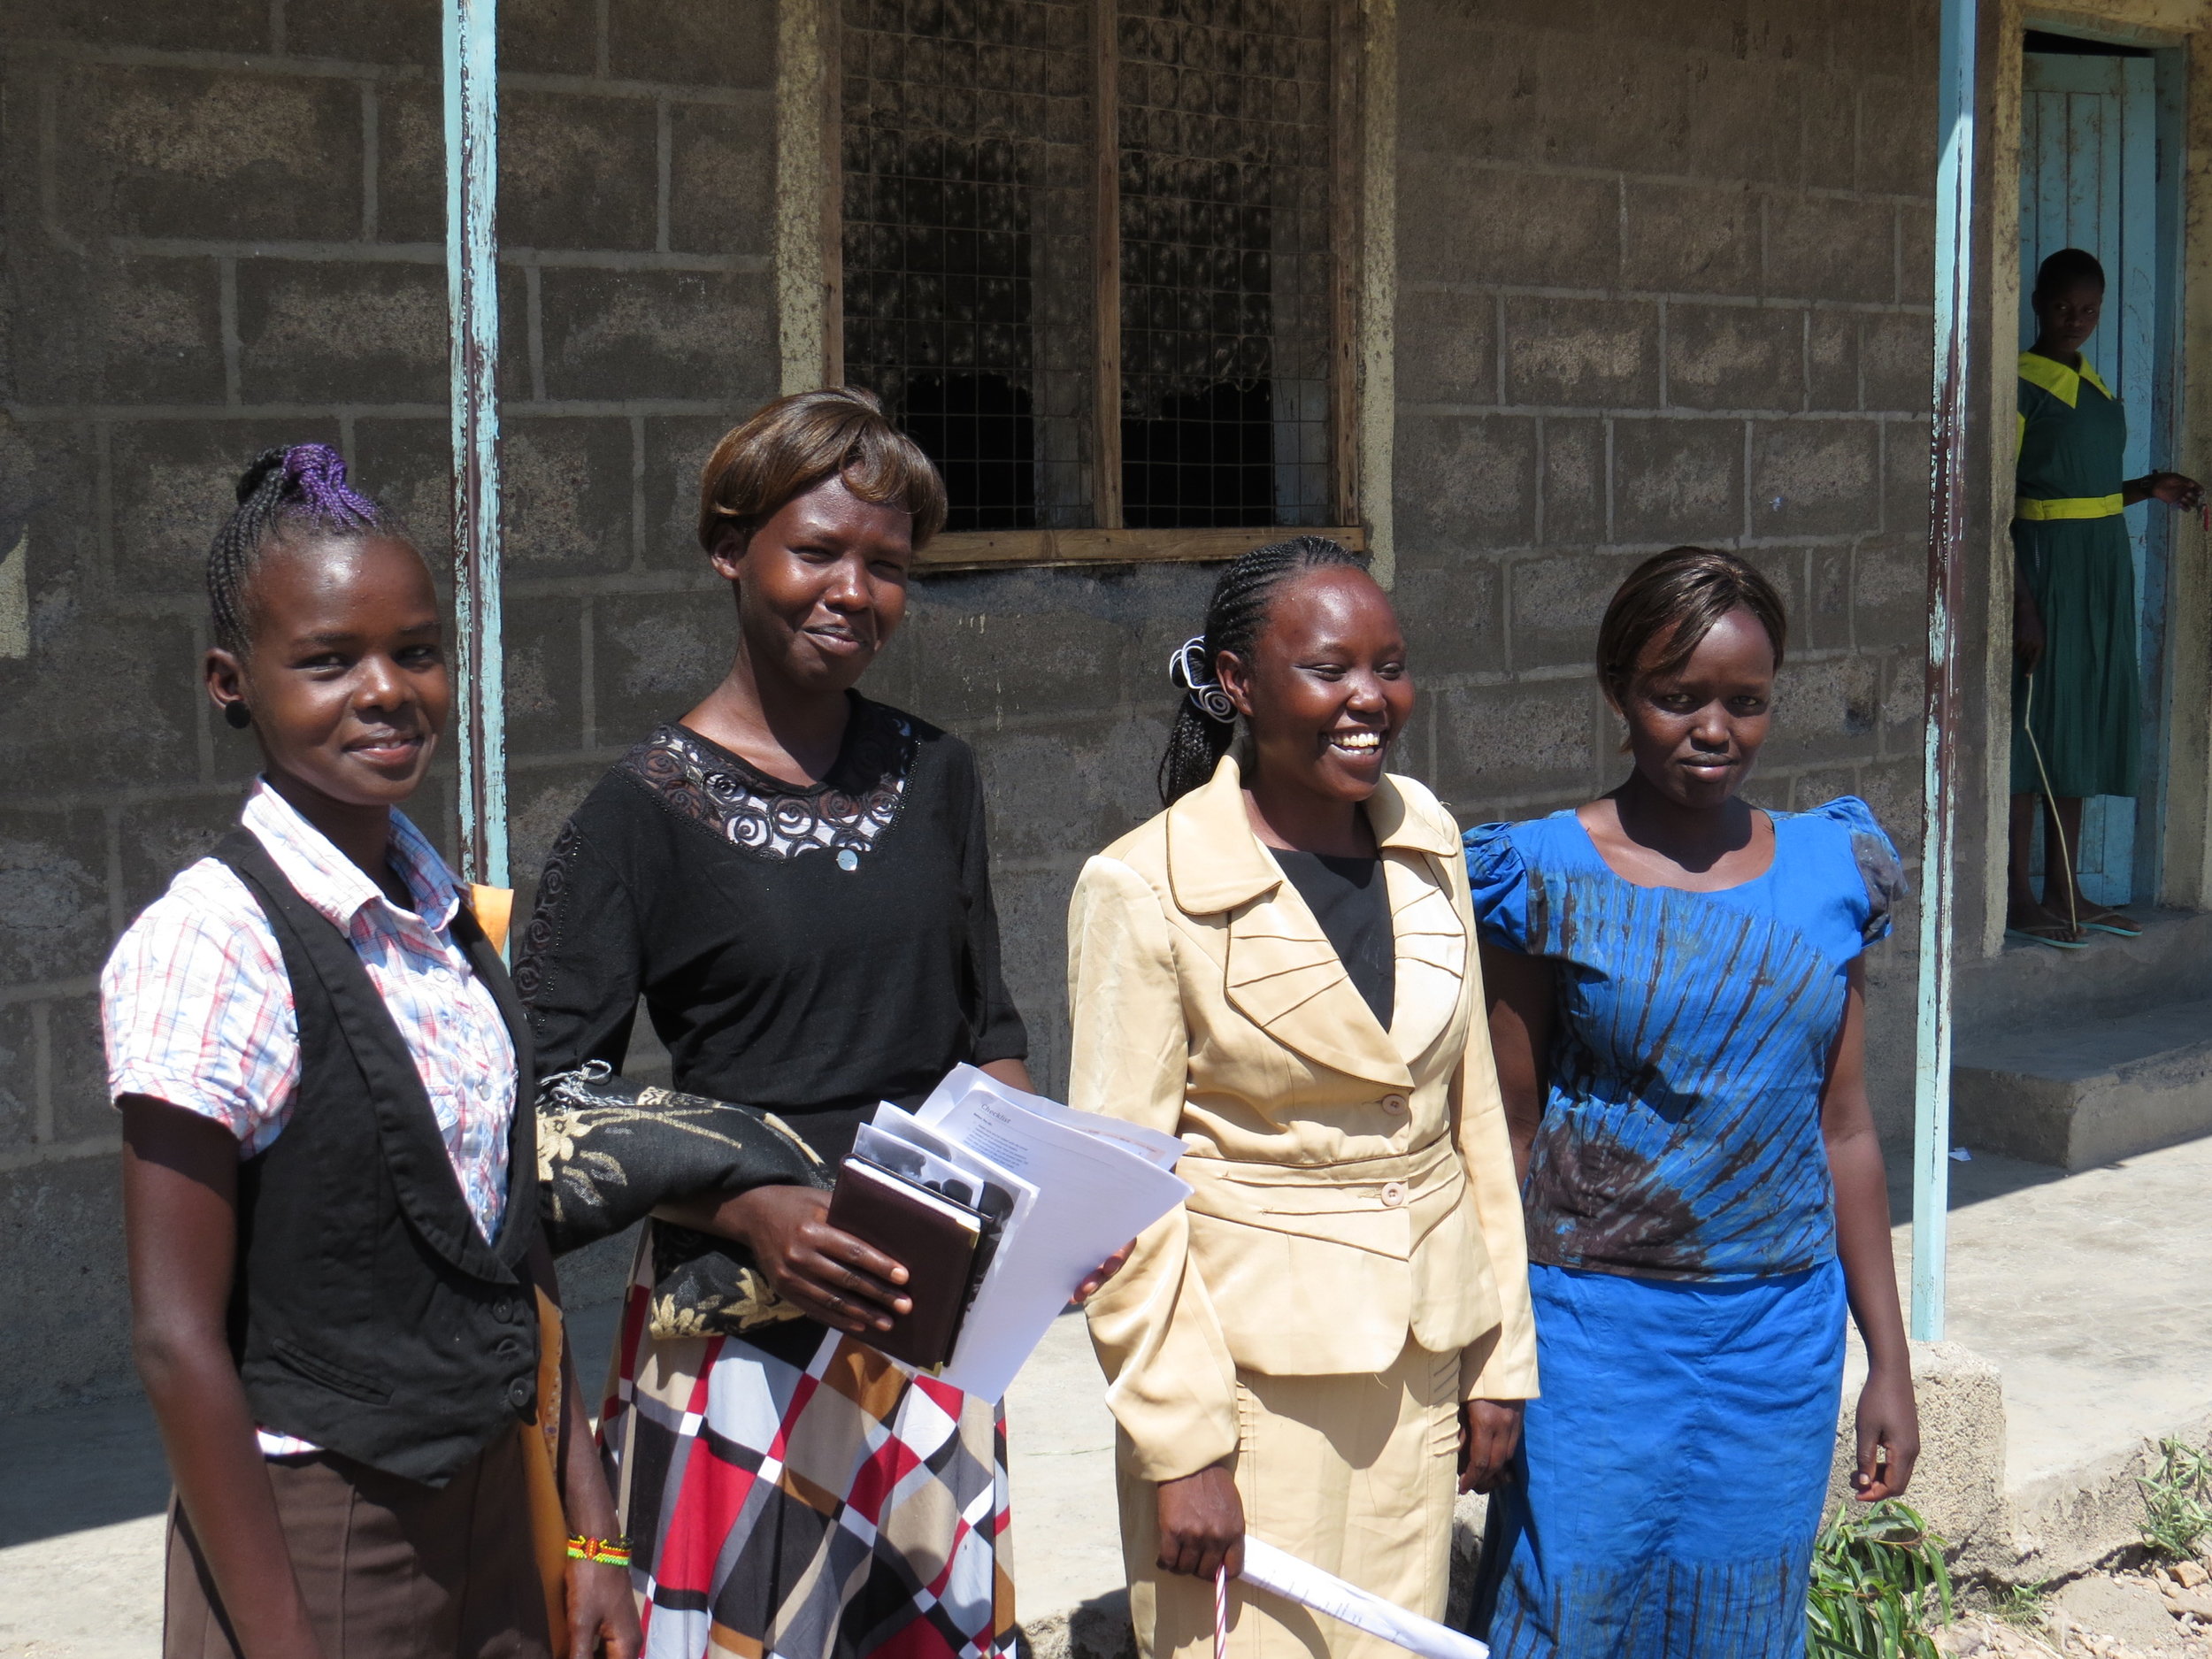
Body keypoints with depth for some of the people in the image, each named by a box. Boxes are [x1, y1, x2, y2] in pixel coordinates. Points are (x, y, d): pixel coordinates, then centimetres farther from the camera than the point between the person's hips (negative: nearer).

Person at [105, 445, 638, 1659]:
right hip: (310, 1534, -6)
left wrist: (590, 1532, 11)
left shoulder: (444, 918, 4)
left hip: (489, 1512, 6)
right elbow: (177, 1340, -16)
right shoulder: (215, 943, -17)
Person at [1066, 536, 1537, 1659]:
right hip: (1245, 1353, -5)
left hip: (1421, 1351, 5)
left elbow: (1471, 1107, 11)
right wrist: (1180, 1447, -14)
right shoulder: (1144, 889, -13)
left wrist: (1501, 1353, 10)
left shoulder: (1425, 838, 4)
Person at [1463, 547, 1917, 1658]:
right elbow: (1508, 1136, -3)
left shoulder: (1829, 874, 3)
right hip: (1596, 1324, -3)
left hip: (1781, 1336, 3)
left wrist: (1890, 1361, 10)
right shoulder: (1549, 879, -7)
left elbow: (1844, 1129, 8)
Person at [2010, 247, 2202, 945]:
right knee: (2033, 717, -5)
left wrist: (2149, 488, 7)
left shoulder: (2093, 386, 14)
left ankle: (2065, 889, 17)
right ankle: (2018, 896, 1)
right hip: (2043, 562, -8)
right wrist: (2022, 602, -20)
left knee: (2084, 719, 10)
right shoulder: (2019, 384, -10)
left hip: (2102, 566, 8)